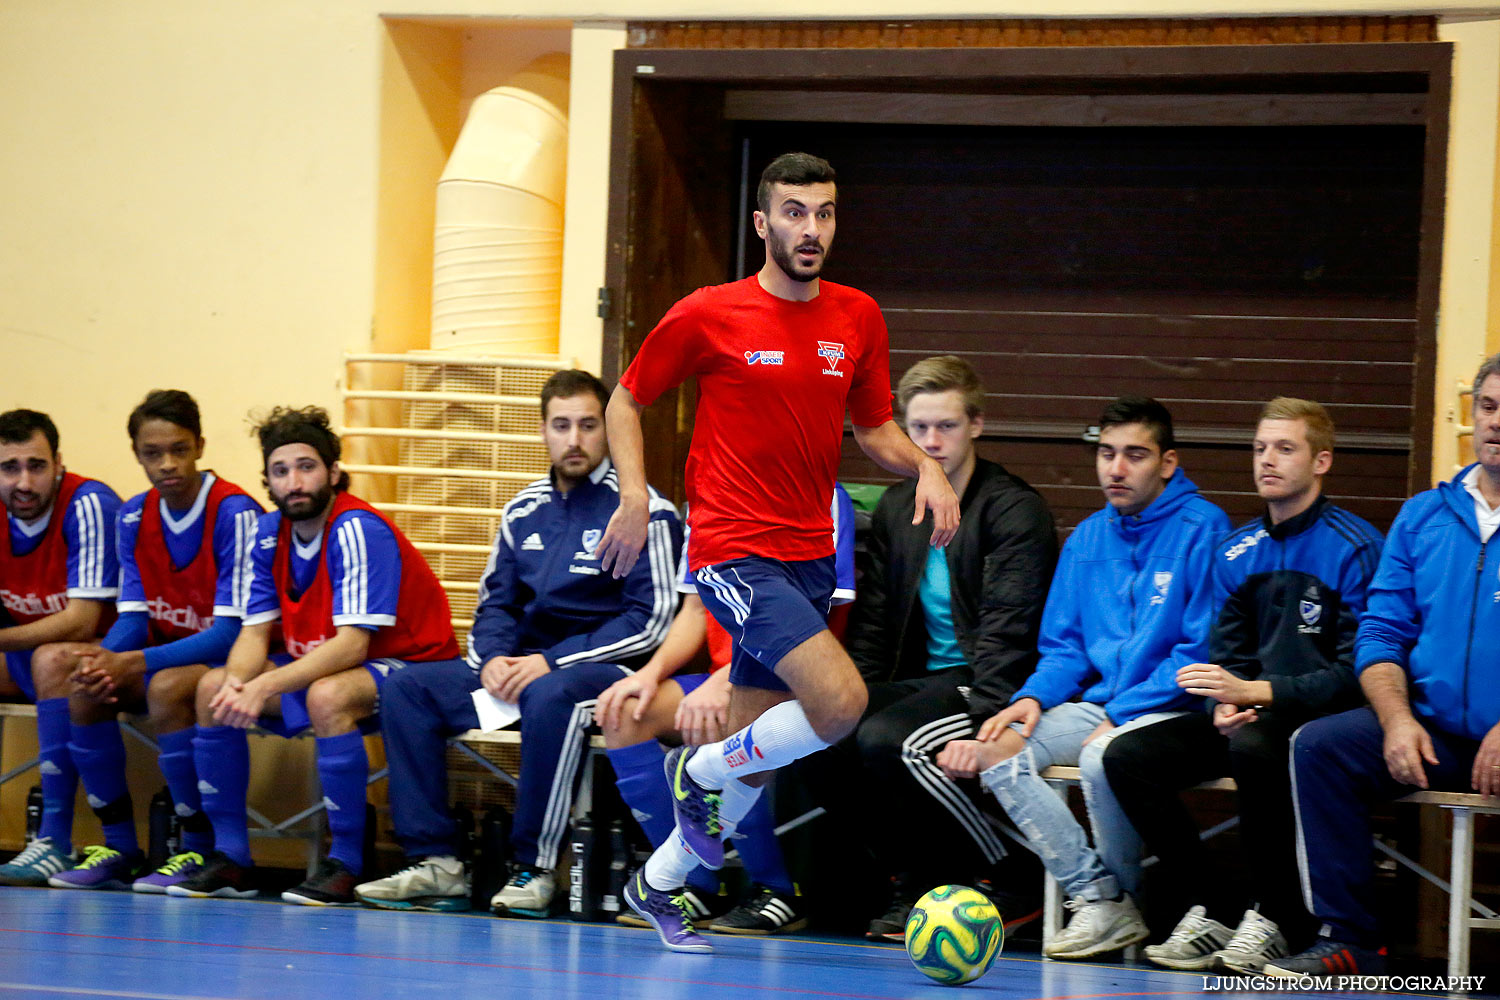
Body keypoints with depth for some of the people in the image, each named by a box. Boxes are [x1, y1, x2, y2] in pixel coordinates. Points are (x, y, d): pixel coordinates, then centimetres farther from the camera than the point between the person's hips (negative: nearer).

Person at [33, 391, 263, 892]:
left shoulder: (235, 513, -18)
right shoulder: (135, 516, 3)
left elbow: (233, 631, -23)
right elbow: (133, 617, 3)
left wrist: (135, 662, -31)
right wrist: (105, 661, -22)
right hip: (164, 656, 6)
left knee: (168, 687, -36)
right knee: (82, 687, -20)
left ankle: (200, 850, -20)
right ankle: (119, 847, -9)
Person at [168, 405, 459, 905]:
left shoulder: (358, 531, -23)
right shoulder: (270, 534, 0)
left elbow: (351, 644, -29)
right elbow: (256, 631, 0)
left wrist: (265, 686, -37)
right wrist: (237, 681, -23)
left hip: (407, 666, -8)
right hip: (317, 665, 8)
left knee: (327, 696, -37)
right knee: (213, 687, -6)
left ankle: (344, 864, -26)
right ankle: (231, 858, 1)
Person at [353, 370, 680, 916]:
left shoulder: (643, 510, -7)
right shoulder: (525, 511, 14)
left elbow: (652, 619, -13)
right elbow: (495, 604, 18)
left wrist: (551, 662, -18)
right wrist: (494, 659, -6)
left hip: (603, 666, -7)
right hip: (521, 665, 7)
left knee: (550, 695, -40)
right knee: (407, 690, -8)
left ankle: (534, 867, -28)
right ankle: (435, 860, -13)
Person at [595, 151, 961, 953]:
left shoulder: (857, 318, 7)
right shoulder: (708, 316, -6)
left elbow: (874, 429, 18)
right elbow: (626, 401, 5)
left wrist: (926, 468, -2)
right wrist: (634, 495, -9)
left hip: (808, 557, 6)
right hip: (734, 554, -6)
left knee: (755, 754, 12)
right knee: (842, 702, -23)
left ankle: (659, 883, 33)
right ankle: (702, 771, 3)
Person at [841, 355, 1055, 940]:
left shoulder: (1015, 510, -9)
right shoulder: (896, 509, 13)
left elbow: (1007, 632, -18)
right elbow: (873, 625, 16)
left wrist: (981, 726, -29)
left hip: (986, 686, -7)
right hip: (922, 679, 7)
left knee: (885, 740, -32)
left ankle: (1017, 880, -16)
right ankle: (914, 880, -5)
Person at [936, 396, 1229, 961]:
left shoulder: (1202, 529, -7)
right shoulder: (1087, 539, 14)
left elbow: (1202, 652, -13)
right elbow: (1064, 645, 17)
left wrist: (1122, 714, -18)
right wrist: (1033, 698, -5)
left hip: (1171, 707, -7)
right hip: (1099, 702, 7)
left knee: (1102, 758, -36)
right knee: (998, 753, -16)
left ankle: (1121, 901, -12)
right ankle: (1094, 896, -15)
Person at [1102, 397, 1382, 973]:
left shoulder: (1354, 548, -8)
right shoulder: (1236, 553, 12)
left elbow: (1356, 671, -14)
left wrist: (1255, 693, -21)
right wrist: (1226, 705, -8)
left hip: (1323, 717, -7)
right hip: (1249, 716, 7)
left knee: (1252, 745, -39)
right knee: (1126, 756, -14)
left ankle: (1273, 920, -23)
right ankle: (1198, 914, -9)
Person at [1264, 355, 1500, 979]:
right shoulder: (1423, 517, 16)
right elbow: (1381, 633, 13)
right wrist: (1398, 720, -6)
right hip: (1432, 734, 5)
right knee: (1318, 746, -17)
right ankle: (1349, 941, -13)